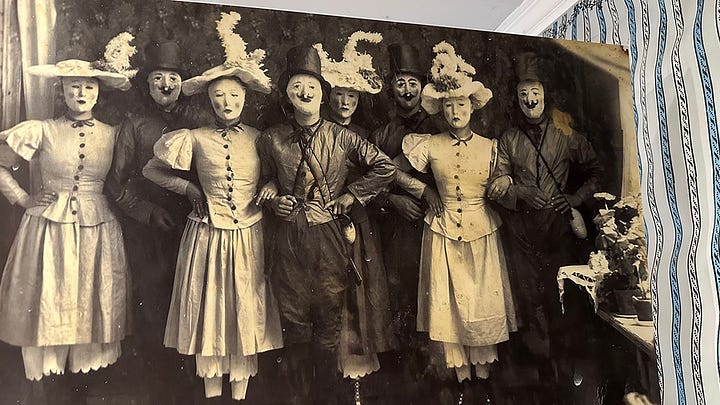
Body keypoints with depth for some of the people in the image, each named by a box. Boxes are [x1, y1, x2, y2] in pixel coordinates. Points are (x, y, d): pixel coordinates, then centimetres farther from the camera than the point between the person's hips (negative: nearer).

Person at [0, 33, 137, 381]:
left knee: (93, 304, 7)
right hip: (49, 228, -1)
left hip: (97, 231, 1)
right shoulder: (41, 131, 0)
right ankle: (48, 387, 20)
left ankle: (89, 367, 22)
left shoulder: (112, 135, 4)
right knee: (48, 304, 5)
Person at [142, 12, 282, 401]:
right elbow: (150, 169, 8)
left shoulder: (258, 138, 2)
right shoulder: (196, 138, -1)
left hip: (248, 235, 1)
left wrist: (272, 186, -5)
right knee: (208, 311, 7)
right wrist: (187, 187, -2)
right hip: (207, 235, -1)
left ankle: (240, 392, 22)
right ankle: (211, 392, 23)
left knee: (246, 313, 7)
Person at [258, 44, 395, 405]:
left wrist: (350, 196, 0)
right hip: (289, 238, 1)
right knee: (294, 322, 9)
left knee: (329, 321, 7)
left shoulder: (342, 138, -1)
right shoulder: (272, 139, 2)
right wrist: (274, 200, 0)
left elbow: (385, 168, 5)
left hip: (330, 238, -1)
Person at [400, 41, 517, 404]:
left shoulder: (490, 146, 3)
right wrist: (427, 192, 1)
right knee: (450, 305, 3)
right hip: (443, 233, 0)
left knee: (483, 303, 3)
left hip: (481, 231, 1)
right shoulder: (430, 145, 0)